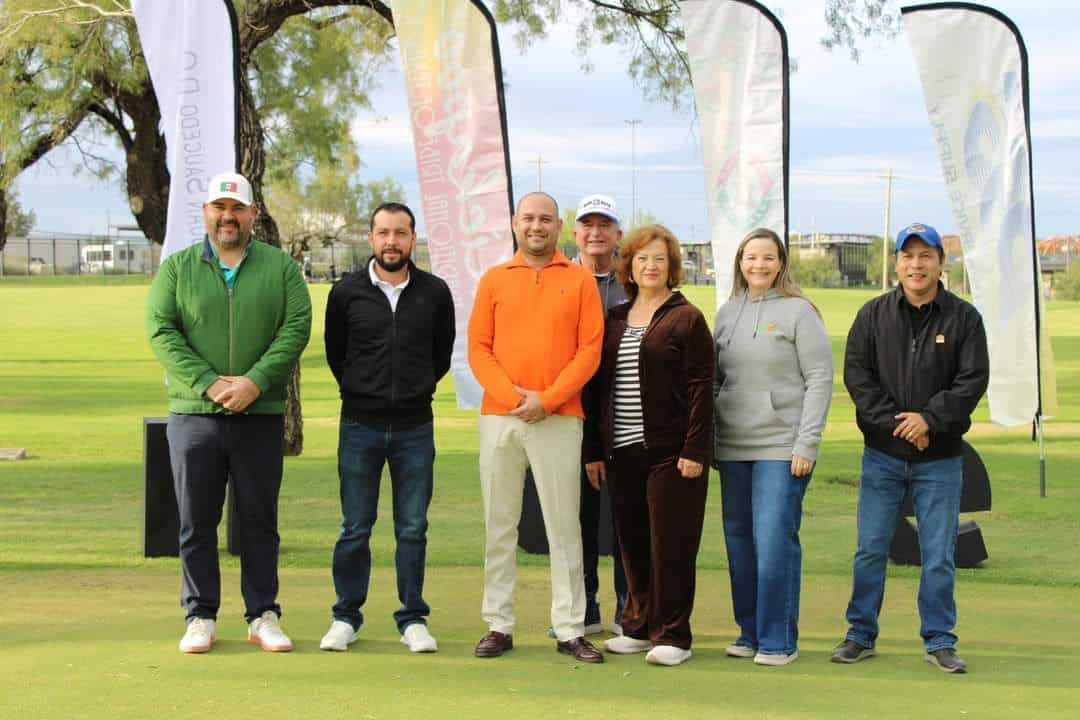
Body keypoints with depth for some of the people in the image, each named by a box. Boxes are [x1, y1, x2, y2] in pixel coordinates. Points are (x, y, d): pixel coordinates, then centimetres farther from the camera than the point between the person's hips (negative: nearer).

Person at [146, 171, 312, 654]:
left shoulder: (280, 267, 7)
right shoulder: (177, 268, 7)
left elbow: (296, 328, -3)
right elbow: (160, 330, -3)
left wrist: (255, 381, -15)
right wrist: (208, 383, -14)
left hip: (261, 415, 0)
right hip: (193, 414, 0)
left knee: (259, 521, 6)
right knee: (196, 522, 4)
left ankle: (263, 616, 14)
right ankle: (200, 618, 13)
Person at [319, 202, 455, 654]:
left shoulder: (435, 293, 2)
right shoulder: (347, 293, 0)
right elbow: (335, 353, 13)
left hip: (415, 427, 0)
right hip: (360, 426, 0)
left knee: (412, 529, 4)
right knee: (354, 528, 4)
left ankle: (413, 619, 12)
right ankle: (346, 617, 13)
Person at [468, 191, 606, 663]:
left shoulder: (580, 281, 6)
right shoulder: (494, 280, 10)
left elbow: (590, 349, 0)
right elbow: (478, 348, 5)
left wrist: (548, 399, -10)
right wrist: (513, 395, -9)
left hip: (558, 420, -2)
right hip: (499, 417, 2)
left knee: (564, 526, 0)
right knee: (499, 525, 4)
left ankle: (570, 630, 4)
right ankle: (498, 626, 10)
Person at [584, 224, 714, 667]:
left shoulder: (686, 319, -3)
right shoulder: (614, 321, 14)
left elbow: (701, 388, -8)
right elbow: (599, 387, 15)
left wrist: (694, 450, -15)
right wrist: (594, 450, 10)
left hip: (669, 452, -6)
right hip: (622, 453, 6)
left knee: (670, 544, -3)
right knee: (632, 543, 10)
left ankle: (672, 635, 3)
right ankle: (639, 626, 20)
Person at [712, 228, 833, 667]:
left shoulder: (798, 311, -3)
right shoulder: (727, 313, 12)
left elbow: (819, 380, -6)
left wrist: (807, 444, -12)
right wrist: (710, 439, 10)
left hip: (782, 447, -5)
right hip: (733, 449, 6)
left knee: (775, 541, -10)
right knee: (739, 540, 8)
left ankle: (779, 639, -2)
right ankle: (750, 632, 18)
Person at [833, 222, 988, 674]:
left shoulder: (963, 318, 0)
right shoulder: (874, 315, 3)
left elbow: (973, 380, -6)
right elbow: (856, 374, -3)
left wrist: (930, 418, -17)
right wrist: (894, 422, -13)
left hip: (941, 458, -1)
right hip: (882, 455, 1)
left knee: (939, 556, 3)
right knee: (870, 550, 5)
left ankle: (939, 641, 13)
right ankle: (861, 636, 16)